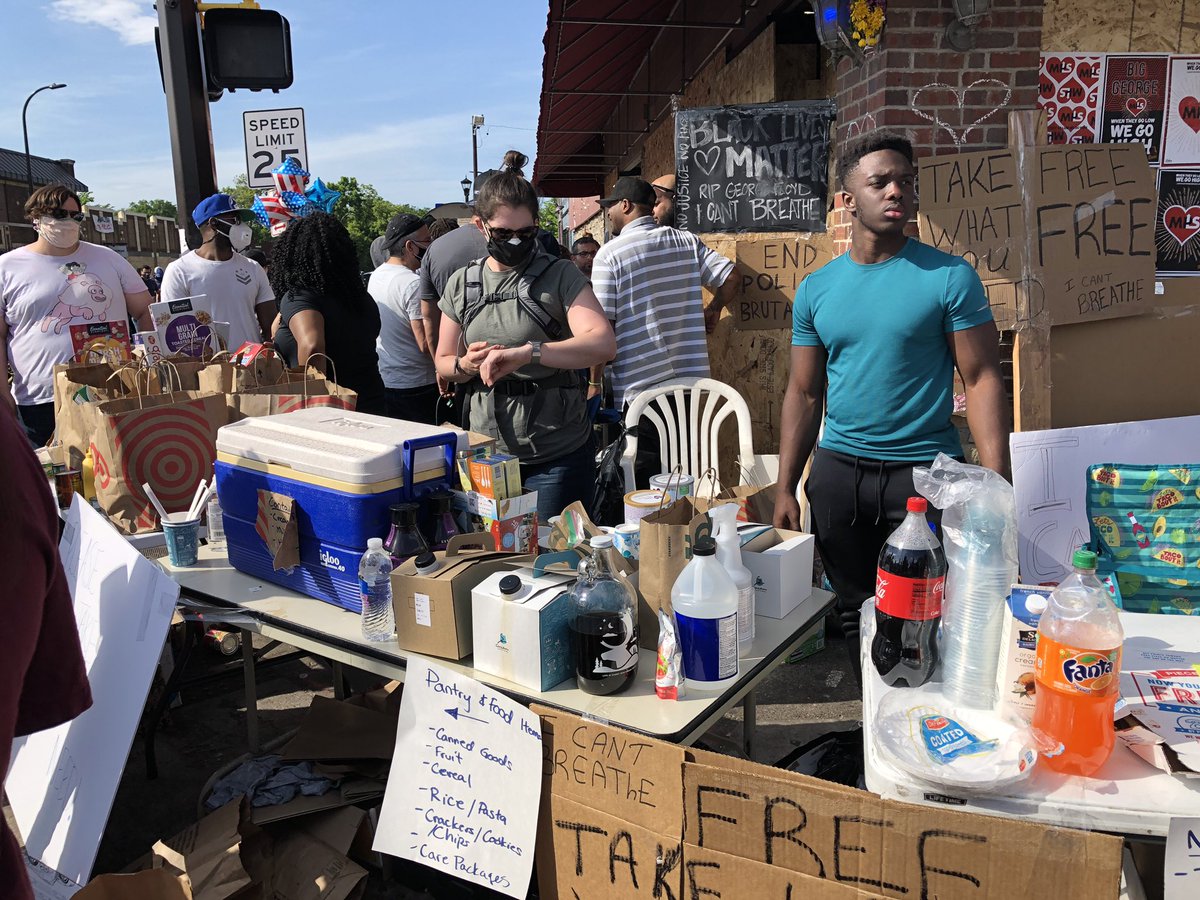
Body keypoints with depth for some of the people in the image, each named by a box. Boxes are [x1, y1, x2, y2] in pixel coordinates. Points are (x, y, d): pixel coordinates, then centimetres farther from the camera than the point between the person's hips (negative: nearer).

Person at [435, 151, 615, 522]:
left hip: (556, 457, -3)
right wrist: (466, 365, -10)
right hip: (486, 454, 4)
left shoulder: (560, 276, -5)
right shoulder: (461, 285, 8)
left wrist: (527, 352, -33)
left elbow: (603, 343, -21)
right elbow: (443, 364, 14)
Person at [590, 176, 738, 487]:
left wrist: (594, 382, -2)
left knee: (646, 479, 5)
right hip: (689, 379, 5)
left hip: (637, 386, -5)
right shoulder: (687, 241, 5)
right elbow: (730, 278, 3)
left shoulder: (610, 254, -8)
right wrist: (712, 310, 21)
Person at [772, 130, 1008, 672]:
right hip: (837, 468, 4)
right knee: (856, 612, 15)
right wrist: (785, 489, 4)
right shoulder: (814, 290, 5)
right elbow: (804, 393, 8)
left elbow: (982, 380, -7)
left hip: (924, 470, -3)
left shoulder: (949, 277, -5)